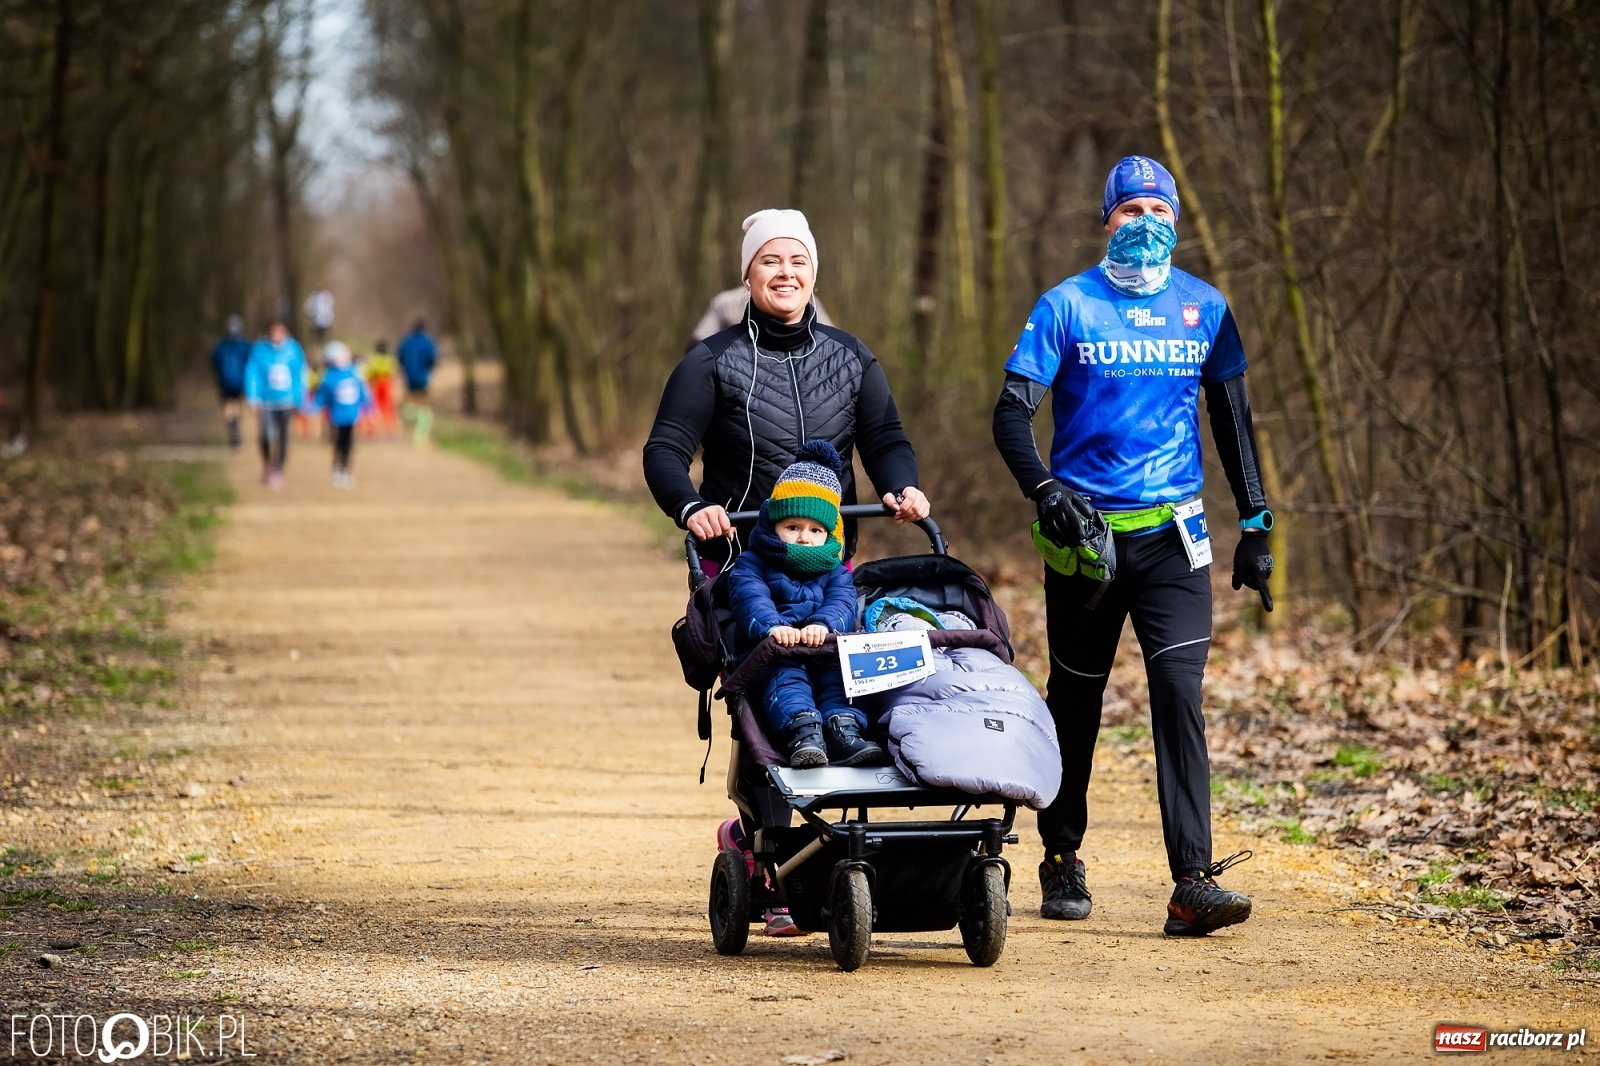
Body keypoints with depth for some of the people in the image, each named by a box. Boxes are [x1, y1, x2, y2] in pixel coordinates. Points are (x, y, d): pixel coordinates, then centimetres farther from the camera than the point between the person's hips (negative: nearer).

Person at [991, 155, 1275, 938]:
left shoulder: (1204, 308, 6)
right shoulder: (1067, 306, -2)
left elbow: (1231, 417, 14)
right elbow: (1012, 414, -6)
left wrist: (1254, 524, 11)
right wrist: (1046, 490, -23)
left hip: (1172, 534, 1)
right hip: (1084, 532, -1)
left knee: (1179, 692, -12)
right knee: (1076, 698, 11)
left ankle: (1193, 883, -16)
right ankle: (1062, 861, 29)